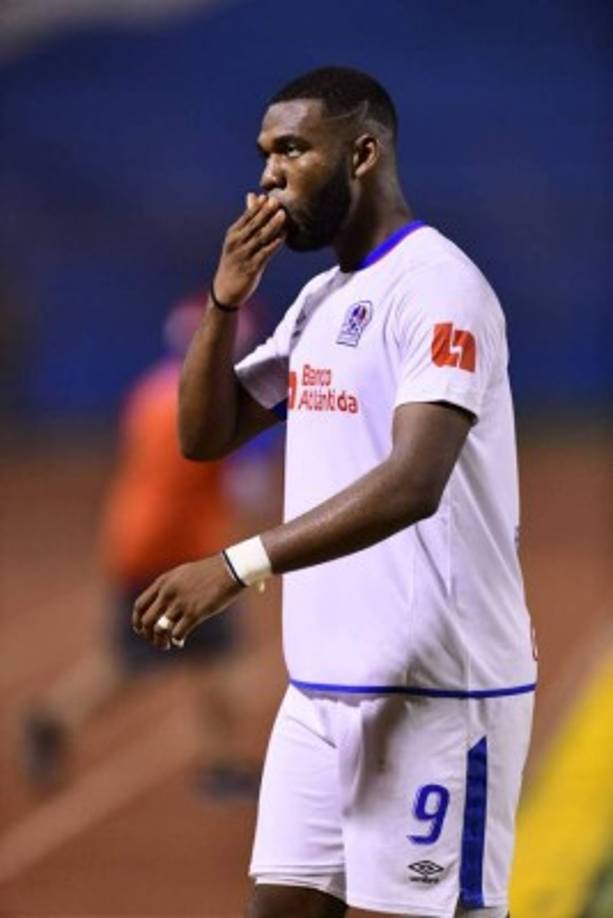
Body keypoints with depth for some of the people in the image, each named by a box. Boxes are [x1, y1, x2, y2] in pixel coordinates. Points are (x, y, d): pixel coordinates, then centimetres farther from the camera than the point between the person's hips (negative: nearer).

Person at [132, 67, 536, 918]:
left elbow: (414, 483, -26)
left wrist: (236, 566, -31)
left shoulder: (437, 286, -14)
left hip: (434, 692, -9)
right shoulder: (320, 299, 16)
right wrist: (225, 304, -1)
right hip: (321, 686, 9)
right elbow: (205, 436, 16)